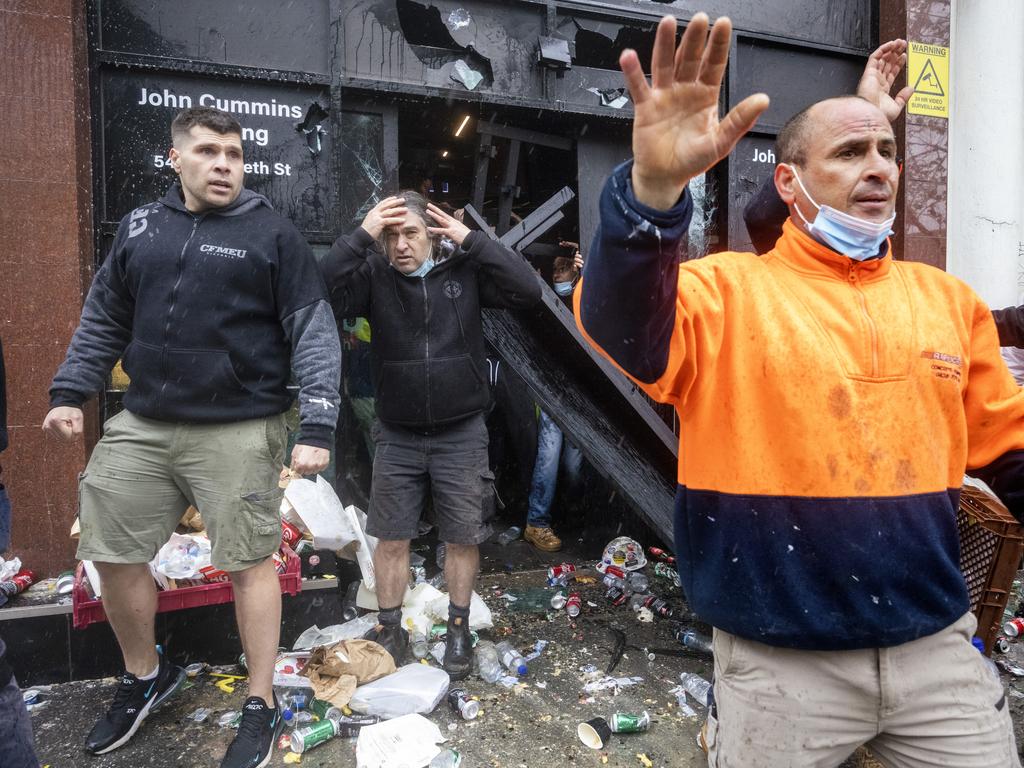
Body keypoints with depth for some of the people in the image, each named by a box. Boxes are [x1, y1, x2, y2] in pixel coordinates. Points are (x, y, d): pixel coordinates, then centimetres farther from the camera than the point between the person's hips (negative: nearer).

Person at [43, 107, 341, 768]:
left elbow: (315, 332, -8)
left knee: (250, 562, 3)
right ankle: (145, 677, 39)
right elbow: (103, 320, 19)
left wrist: (318, 428, -16)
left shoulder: (272, 234, -4)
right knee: (113, 555, 13)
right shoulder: (140, 227, 10)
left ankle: (262, 706, 23)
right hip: (142, 425, 5)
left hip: (239, 432, -5)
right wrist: (70, 393, 12)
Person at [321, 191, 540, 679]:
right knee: (390, 539, 10)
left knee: (462, 539, 10)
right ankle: (390, 630, 30)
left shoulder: (465, 270, -5)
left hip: (461, 434, -1)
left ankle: (458, 630, 30)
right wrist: (361, 235, -21)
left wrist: (471, 239, -17)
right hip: (397, 436, 1)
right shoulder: (374, 275, -5)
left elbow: (528, 291, -16)